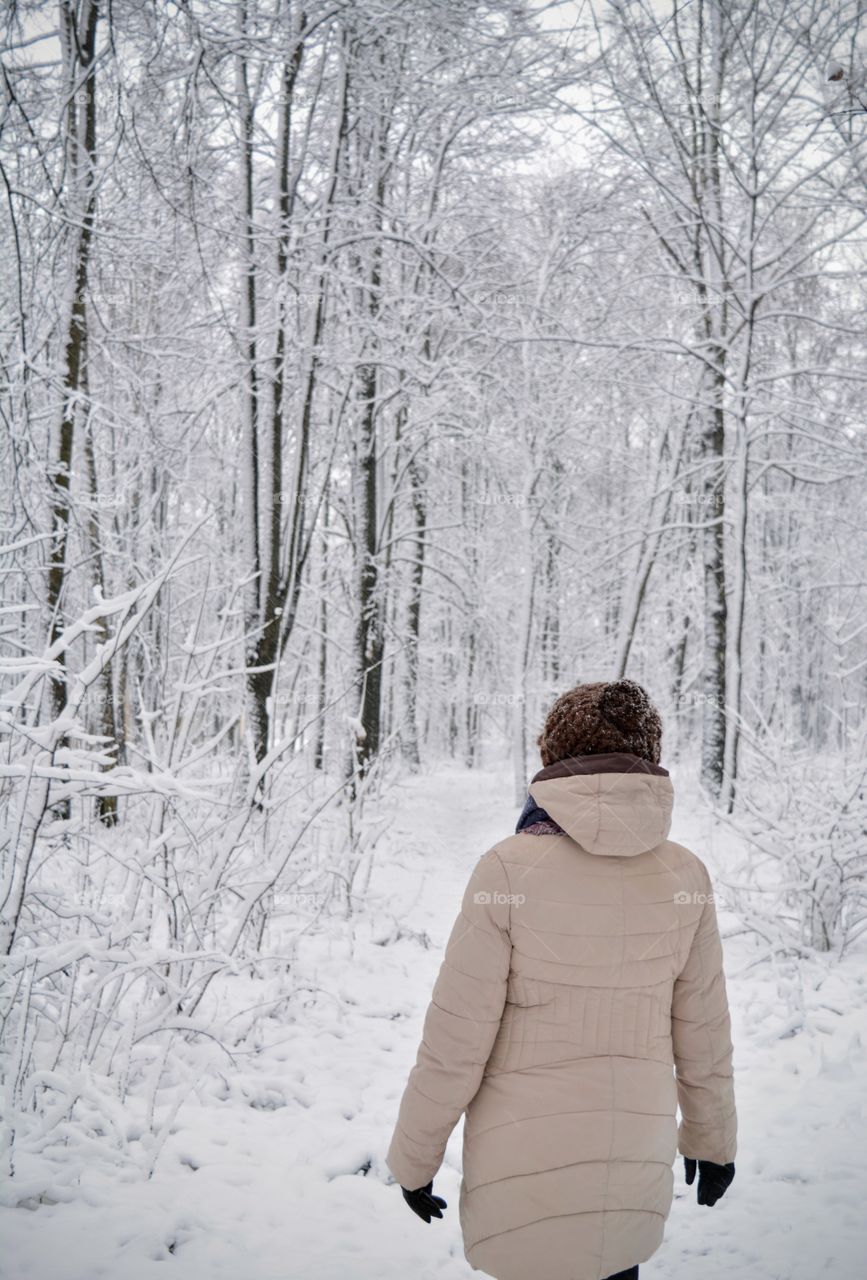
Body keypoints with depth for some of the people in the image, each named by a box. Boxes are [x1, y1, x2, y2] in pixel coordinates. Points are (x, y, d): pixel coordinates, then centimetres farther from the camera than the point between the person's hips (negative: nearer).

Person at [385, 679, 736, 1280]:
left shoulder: (510, 869, -16)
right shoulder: (683, 875, -7)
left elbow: (455, 1043, -13)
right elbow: (703, 1035, 3)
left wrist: (413, 1158, 1)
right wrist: (713, 1138, 19)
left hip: (525, 1168, -3)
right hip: (637, 1170, 3)